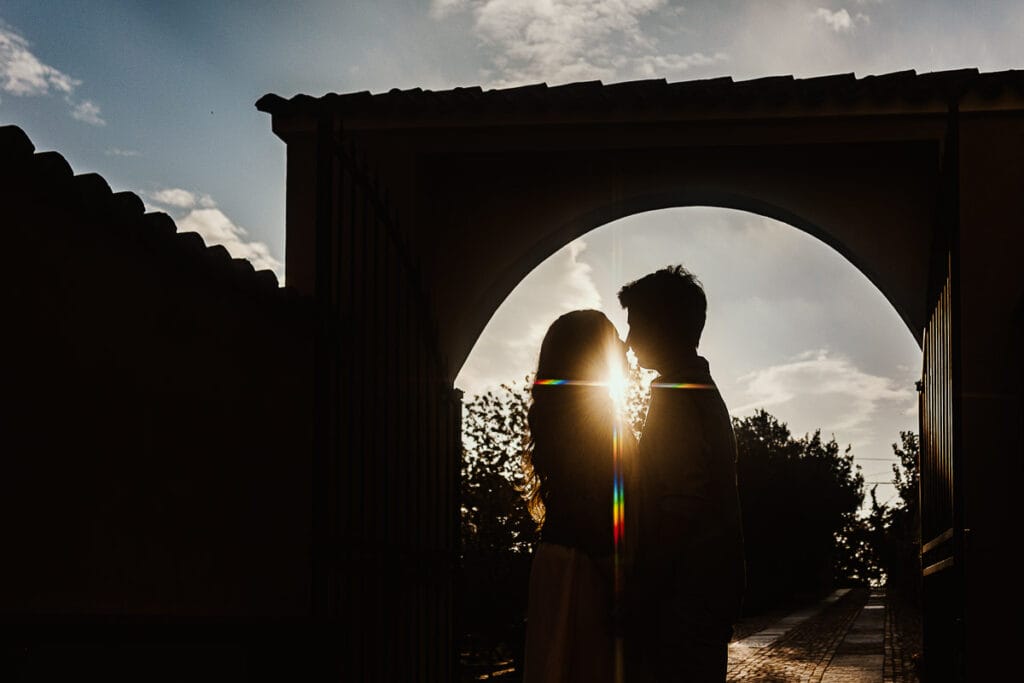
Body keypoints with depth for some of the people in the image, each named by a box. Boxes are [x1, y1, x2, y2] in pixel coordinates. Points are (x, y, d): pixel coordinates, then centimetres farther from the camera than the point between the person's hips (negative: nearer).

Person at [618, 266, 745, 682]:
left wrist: (640, 602, -17)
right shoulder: (707, 393, 19)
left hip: (683, 600, -10)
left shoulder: (675, 397, -13)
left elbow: (679, 511, -20)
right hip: (713, 595, 10)